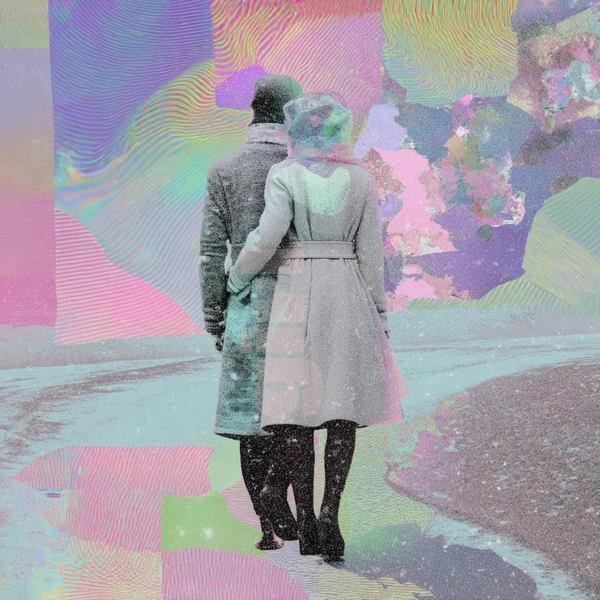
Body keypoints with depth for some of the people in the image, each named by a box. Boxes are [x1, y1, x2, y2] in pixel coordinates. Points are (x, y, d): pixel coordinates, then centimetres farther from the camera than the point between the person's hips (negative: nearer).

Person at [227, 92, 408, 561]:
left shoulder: (285, 175, -4)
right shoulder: (360, 179, 3)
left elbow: (266, 238, -15)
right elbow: (371, 250, 2)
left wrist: (240, 276, 2)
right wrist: (379, 310, 9)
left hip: (296, 292, -2)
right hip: (348, 292, 2)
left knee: (297, 403, 2)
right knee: (343, 407, 6)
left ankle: (305, 521, 1)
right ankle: (330, 512, -3)